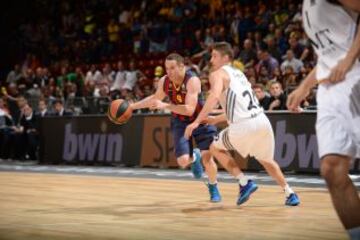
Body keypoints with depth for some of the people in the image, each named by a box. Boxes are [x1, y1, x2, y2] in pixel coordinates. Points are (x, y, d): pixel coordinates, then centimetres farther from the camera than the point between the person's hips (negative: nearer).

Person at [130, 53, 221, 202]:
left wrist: (165, 106, -43)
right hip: (180, 122, 4)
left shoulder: (192, 80, -29)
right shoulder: (164, 82, -12)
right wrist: (133, 106, 8)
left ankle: (213, 187, 15)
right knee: (183, 161, -14)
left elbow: (189, 110, -37)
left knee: (207, 158, -15)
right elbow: (155, 98, 12)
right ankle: (194, 157, 26)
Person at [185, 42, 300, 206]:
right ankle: (290, 194, 25)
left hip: (244, 125, -7)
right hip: (262, 120, 7)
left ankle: (244, 183, 7)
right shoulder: (239, 74, 28)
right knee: (266, 160, 31)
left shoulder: (218, 74, 5)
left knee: (215, 148, 19)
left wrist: (197, 122, -17)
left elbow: (214, 96, -17)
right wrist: (215, 119, 36)